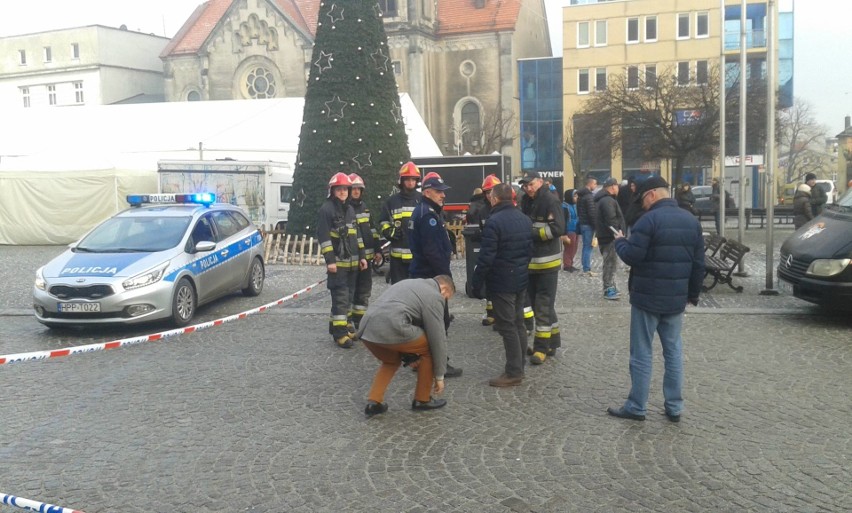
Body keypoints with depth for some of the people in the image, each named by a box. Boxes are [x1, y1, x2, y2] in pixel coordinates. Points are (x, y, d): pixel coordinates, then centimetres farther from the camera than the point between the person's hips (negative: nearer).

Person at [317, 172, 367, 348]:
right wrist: (330, 260, -18)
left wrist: (362, 256, 16)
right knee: (340, 297, -10)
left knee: (348, 296, 11)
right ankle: (340, 332, -8)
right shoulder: (327, 209, -8)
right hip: (337, 262, -8)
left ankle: (338, 325, 22)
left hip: (352, 262, 8)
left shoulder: (350, 209, 17)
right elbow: (323, 236, -13)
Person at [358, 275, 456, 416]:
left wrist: (410, 355, 43)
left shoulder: (409, 283, 33)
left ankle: (373, 401, 19)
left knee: (391, 361, 32)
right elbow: (438, 338, 9)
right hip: (391, 329, -8)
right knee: (429, 349, 15)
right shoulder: (434, 296, 9)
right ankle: (422, 399, 22)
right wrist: (439, 376, 18)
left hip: (366, 329, 8)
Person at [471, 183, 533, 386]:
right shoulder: (525, 219, 10)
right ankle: (519, 367, 22)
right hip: (521, 280, 9)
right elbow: (530, 250, 15)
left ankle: (514, 372, 0)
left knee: (507, 327, -4)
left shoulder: (494, 221, -18)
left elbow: (486, 257, -20)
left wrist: (477, 283, -11)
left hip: (501, 282, -9)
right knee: (518, 323, 15)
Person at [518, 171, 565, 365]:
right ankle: (552, 341, 26)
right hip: (530, 262, 8)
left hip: (547, 261, -8)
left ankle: (542, 346, 3)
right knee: (537, 303, 15)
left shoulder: (551, 201, -12)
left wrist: (533, 233, -18)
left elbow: (557, 229, -20)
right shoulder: (526, 202, 12)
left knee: (544, 305, -3)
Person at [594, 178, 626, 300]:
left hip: (605, 236, 11)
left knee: (610, 263, 16)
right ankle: (608, 290, -4)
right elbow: (611, 220, -25)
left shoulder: (602, 199, 18)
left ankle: (610, 287, 22)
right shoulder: (608, 200, -17)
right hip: (610, 237, -11)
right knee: (610, 263, -7)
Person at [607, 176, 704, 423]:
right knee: (674, 352, 12)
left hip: (647, 297, -6)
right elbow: (698, 263, 11)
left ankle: (636, 407, 7)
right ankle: (674, 407, 16)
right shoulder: (692, 221, 9)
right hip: (676, 299, 6)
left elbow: (632, 256, -18)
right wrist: (693, 294, 19)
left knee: (642, 354, 1)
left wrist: (620, 241, 1)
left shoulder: (649, 220, -14)